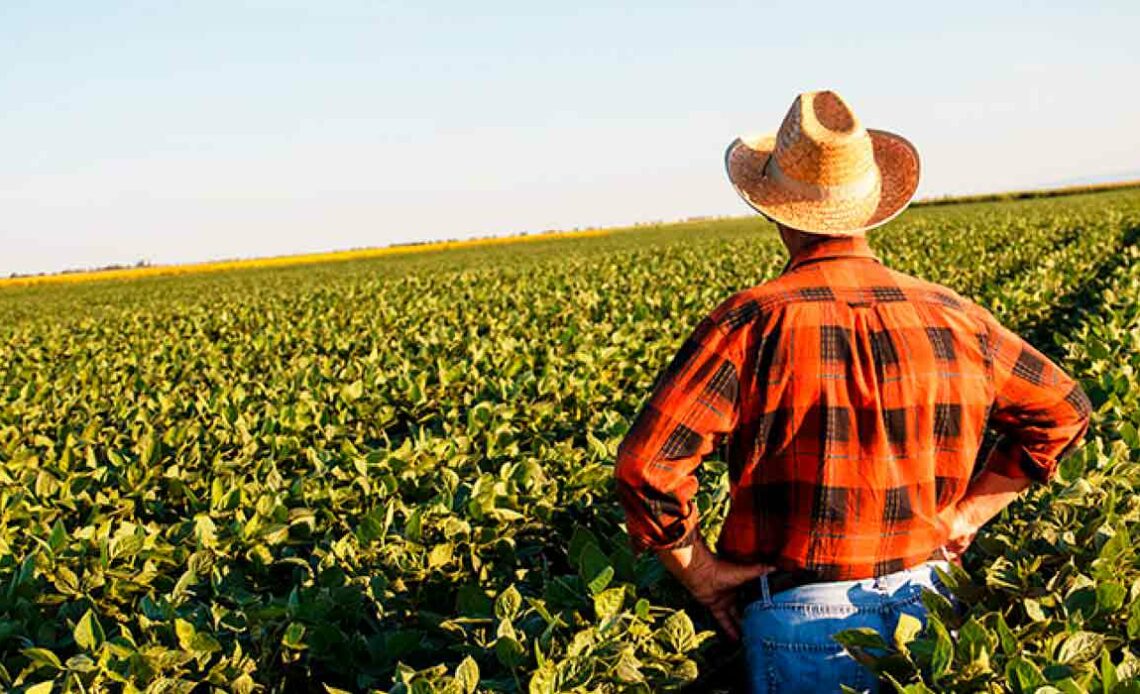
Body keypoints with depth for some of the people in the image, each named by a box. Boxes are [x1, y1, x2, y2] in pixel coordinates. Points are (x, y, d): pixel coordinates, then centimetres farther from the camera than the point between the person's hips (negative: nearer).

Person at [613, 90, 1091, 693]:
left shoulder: (752, 323, -15)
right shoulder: (948, 316, -1)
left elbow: (646, 465, -22)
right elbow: (1064, 408, 12)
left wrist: (702, 575, -8)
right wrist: (965, 515, 9)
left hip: (803, 627, -3)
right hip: (924, 605, 4)